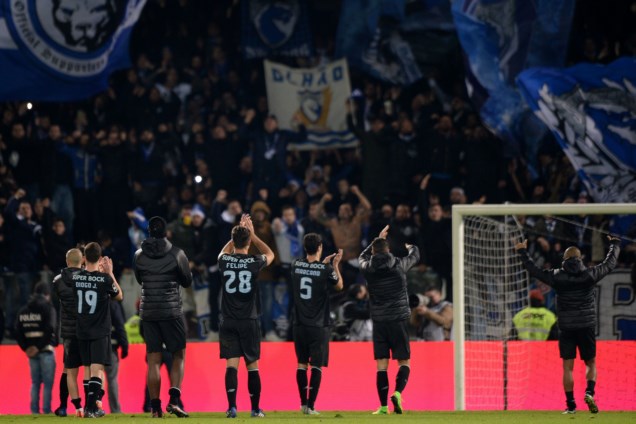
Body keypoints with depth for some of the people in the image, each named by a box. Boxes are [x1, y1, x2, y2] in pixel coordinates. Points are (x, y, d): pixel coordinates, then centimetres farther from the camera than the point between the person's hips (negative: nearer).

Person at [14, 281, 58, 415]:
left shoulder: (23, 310, 10)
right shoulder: (48, 308, -8)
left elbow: (18, 332, 6)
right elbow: (49, 330, -18)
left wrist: (26, 348, 2)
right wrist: (39, 347, -14)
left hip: (31, 350, 5)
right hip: (46, 350, -5)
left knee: (35, 382, 11)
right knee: (48, 383, -2)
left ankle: (34, 411, 8)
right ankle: (46, 411, -7)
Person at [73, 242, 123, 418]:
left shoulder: (75, 277, -2)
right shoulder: (105, 279, -12)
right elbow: (119, 296, 6)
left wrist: (99, 271, 20)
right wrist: (110, 273, 9)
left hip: (82, 331, 4)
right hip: (100, 331, -4)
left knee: (88, 368, 14)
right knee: (97, 368, -6)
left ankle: (90, 405, 17)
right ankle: (92, 407, -16)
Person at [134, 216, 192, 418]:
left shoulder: (139, 256, 2)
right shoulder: (176, 254, -5)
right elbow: (187, 281, 7)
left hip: (148, 312, 2)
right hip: (171, 311, -2)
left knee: (153, 360, 5)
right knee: (178, 355, 7)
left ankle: (155, 406, 1)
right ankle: (174, 398, -10)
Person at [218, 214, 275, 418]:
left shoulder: (224, 261, -2)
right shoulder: (254, 263, -6)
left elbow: (224, 251, 25)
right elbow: (270, 254, 18)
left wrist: (238, 231, 28)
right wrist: (253, 234, 19)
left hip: (228, 321, 1)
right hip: (249, 321, -1)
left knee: (231, 364, -4)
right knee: (252, 366, 7)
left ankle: (232, 407, -16)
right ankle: (255, 408, 12)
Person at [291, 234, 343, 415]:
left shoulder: (296, 266, 1)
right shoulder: (325, 269, -10)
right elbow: (339, 286, 8)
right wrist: (335, 265, 13)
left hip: (299, 325, 3)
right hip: (318, 326, -3)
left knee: (302, 364, 13)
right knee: (316, 366, 0)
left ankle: (303, 403, 15)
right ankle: (310, 406, -5)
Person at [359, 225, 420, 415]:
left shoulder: (368, 268, 1)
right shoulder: (398, 265, -2)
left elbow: (363, 256, 26)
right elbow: (415, 255, 20)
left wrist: (378, 239, 35)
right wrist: (411, 247, 43)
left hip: (379, 321, 2)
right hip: (399, 319, -2)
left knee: (381, 365, 4)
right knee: (404, 362, 4)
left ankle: (383, 406, 0)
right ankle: (398, 392, -21)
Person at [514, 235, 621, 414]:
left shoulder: (557, 277, -3)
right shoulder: (589, 275, -2)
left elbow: (535, 271, 8)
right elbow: (609, 264, 12)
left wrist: (523, 253, 22)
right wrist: (615, 245, 30)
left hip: (566, 328, 0)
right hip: (587, 327, 0)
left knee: (568, 367, 4)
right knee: (590, 364, 12)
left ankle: (570, 405, -1)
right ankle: (589, 393, -13)